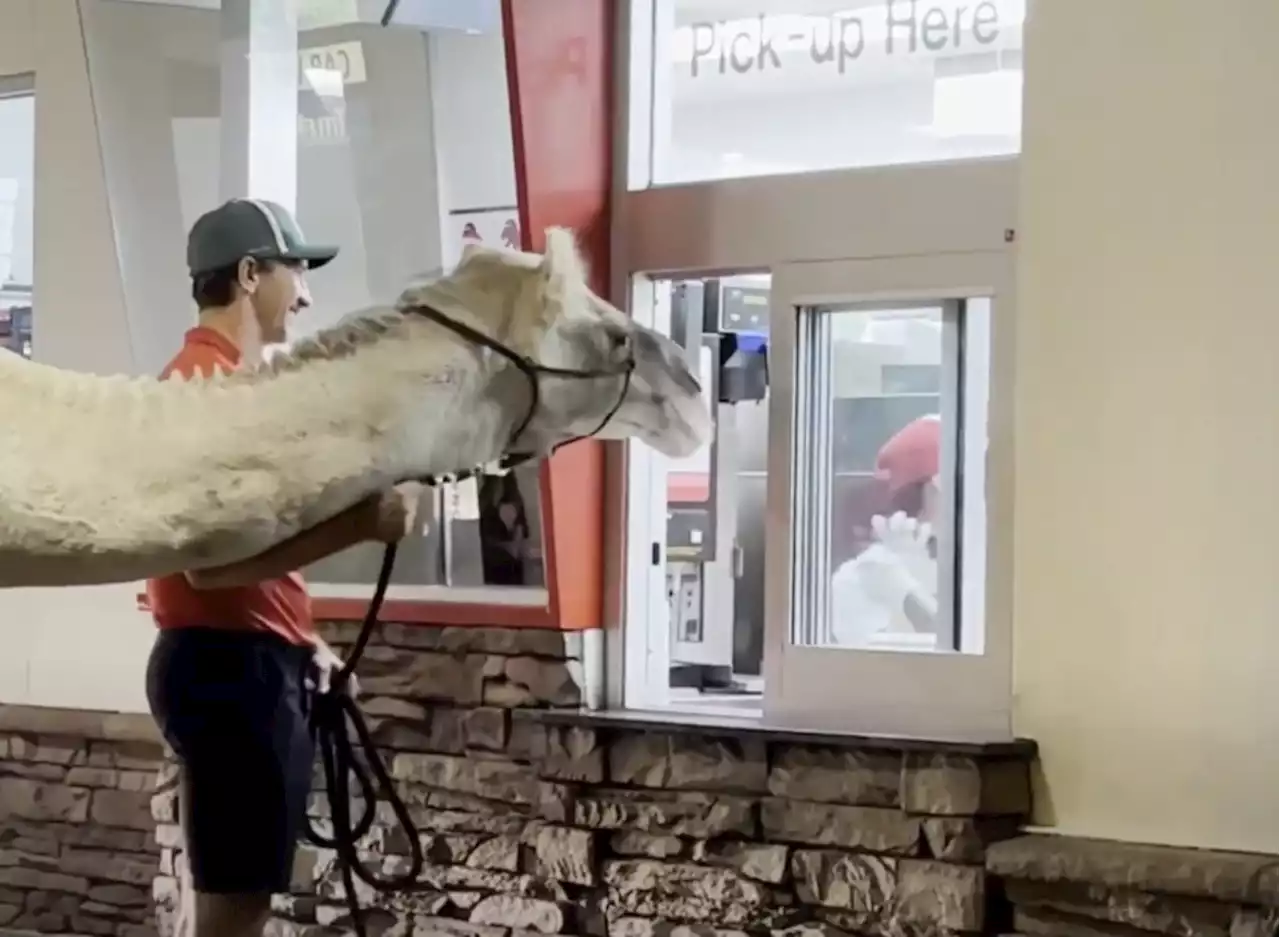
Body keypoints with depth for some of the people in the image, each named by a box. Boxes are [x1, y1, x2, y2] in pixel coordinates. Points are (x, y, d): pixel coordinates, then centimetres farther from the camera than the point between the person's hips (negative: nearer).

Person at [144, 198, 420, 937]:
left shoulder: (224, 381, 17)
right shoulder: (206, 384, -15)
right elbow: (210, 559, -24)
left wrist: (297, 639, 15)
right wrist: (361, 524, -25)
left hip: (249, 663, 10)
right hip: (231, 669, -10)